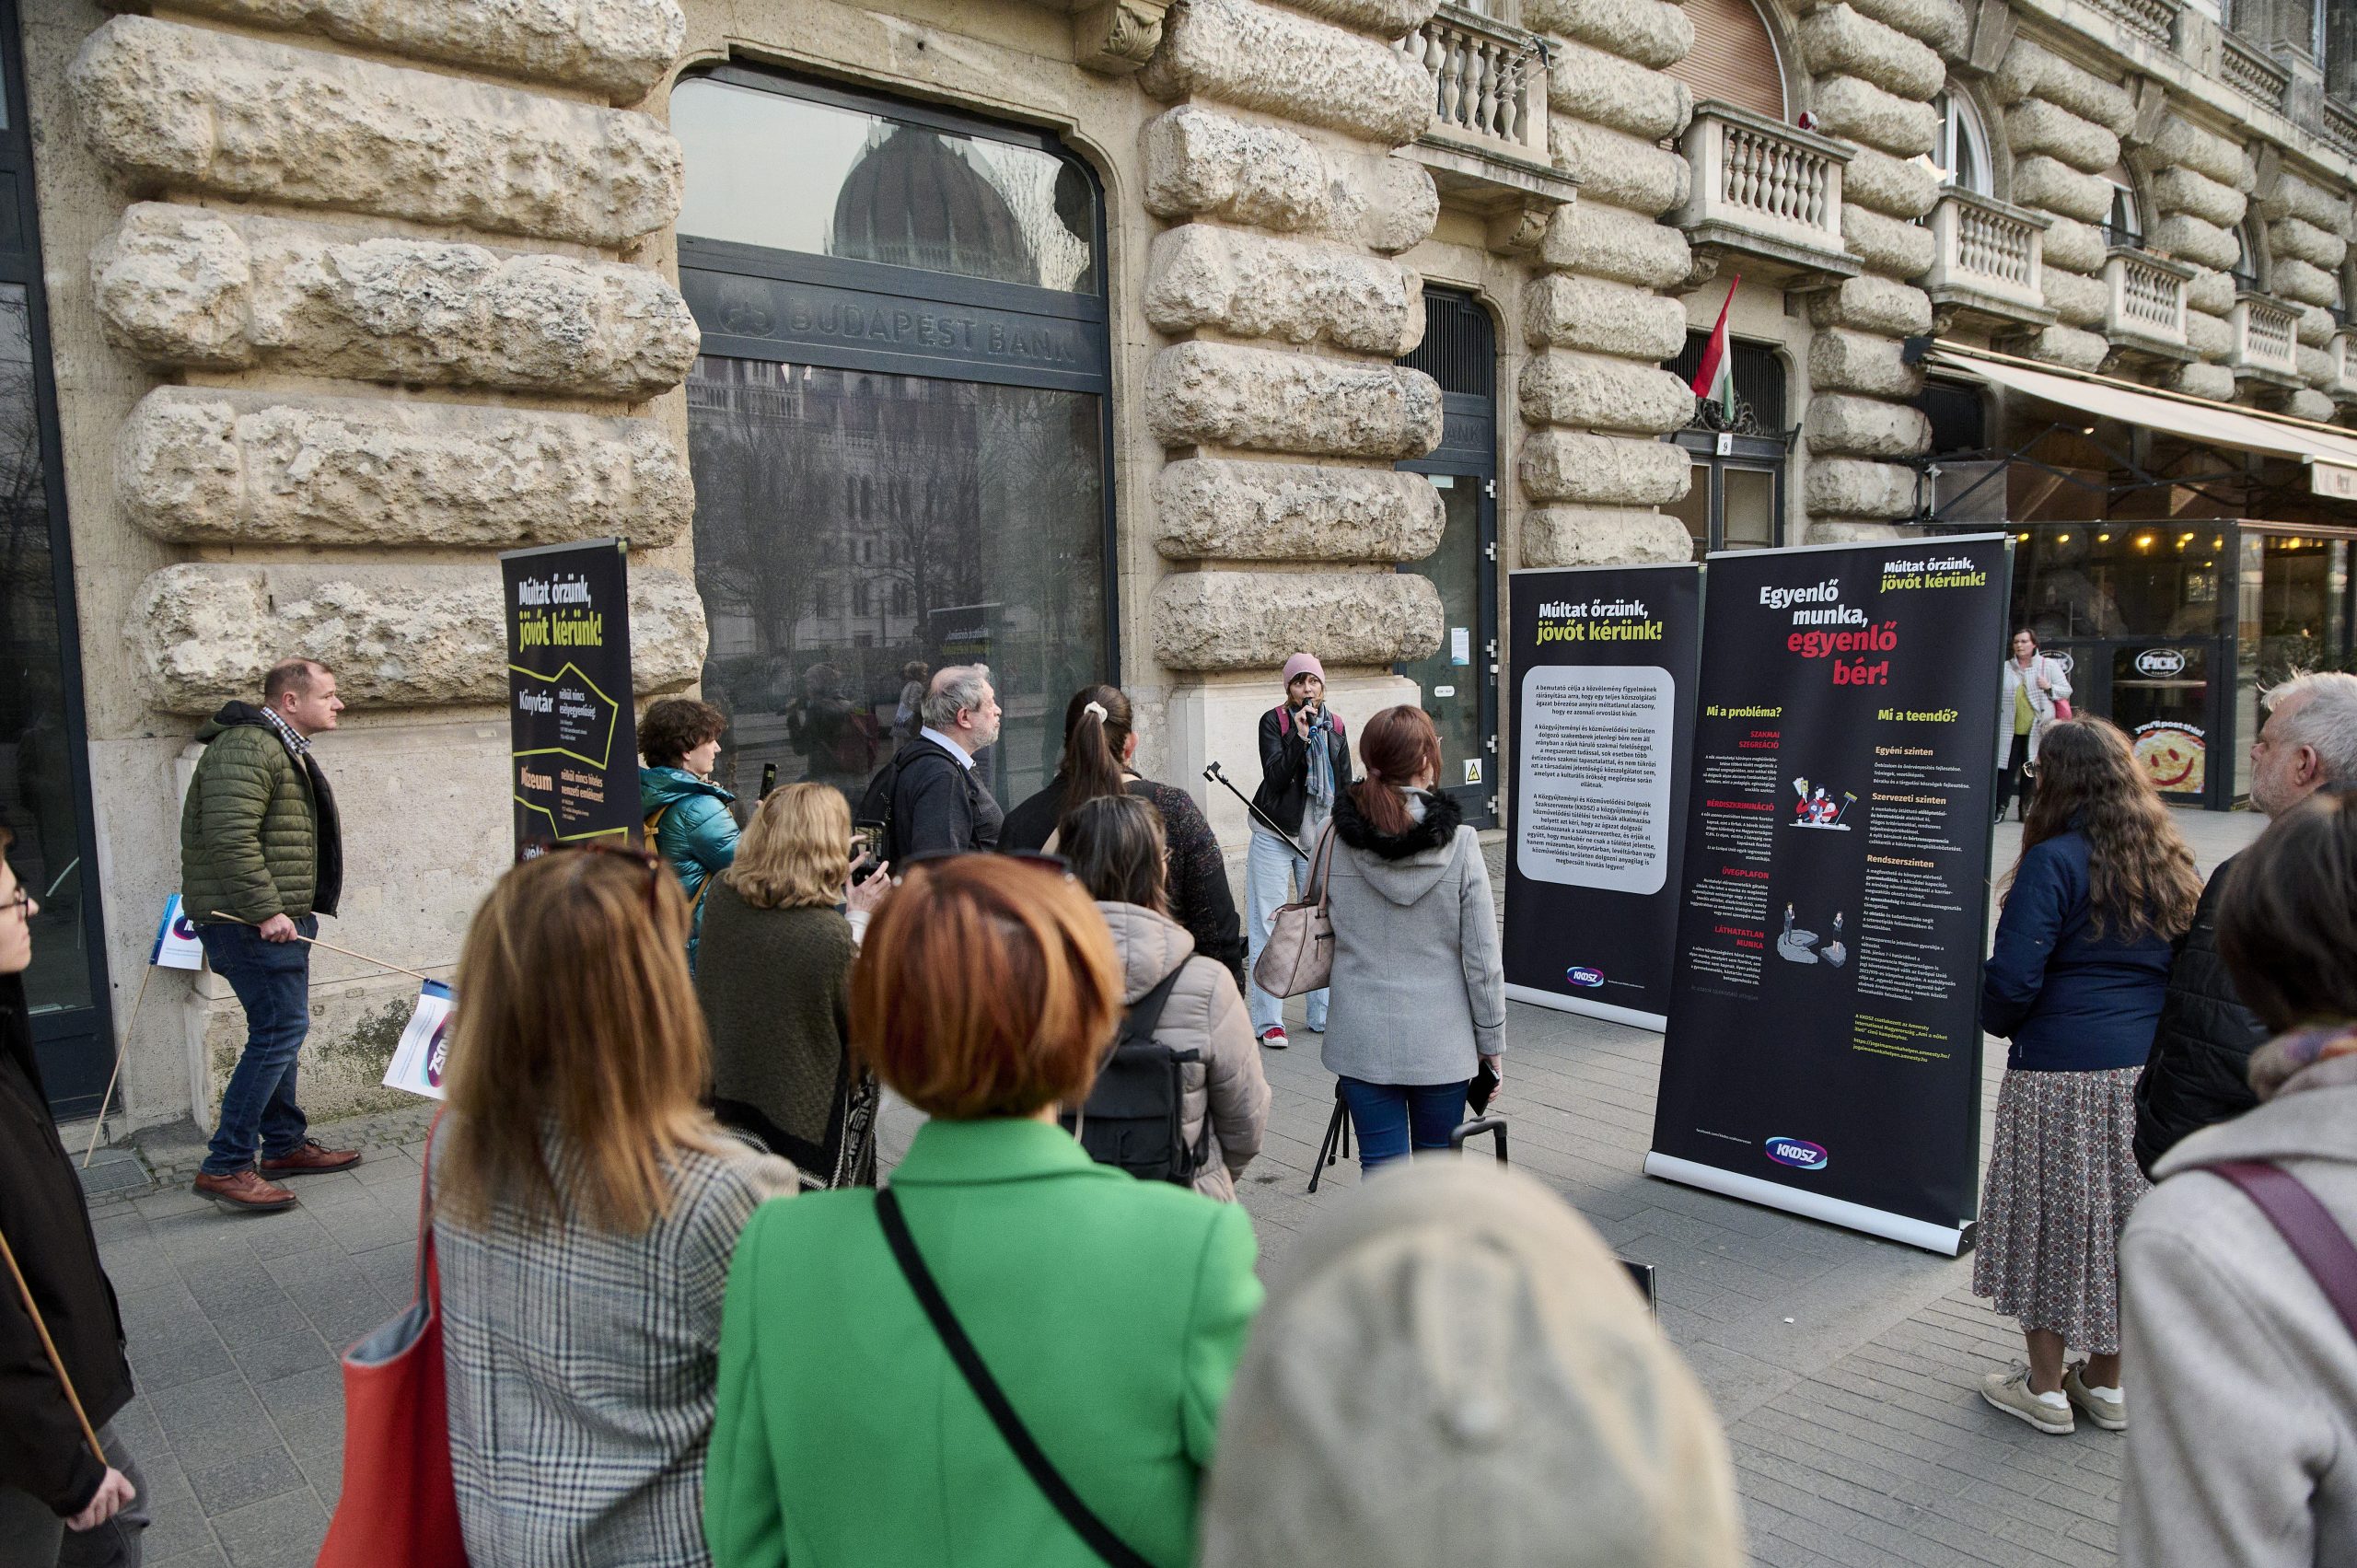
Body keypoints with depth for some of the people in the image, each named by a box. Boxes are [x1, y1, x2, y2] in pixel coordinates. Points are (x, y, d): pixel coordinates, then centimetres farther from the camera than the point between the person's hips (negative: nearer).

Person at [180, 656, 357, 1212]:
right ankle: (225, 1167, -7)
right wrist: (266, 911, -26)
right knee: (280, 1030, -11)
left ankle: (285, 1145, 27)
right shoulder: (246, 748, -16)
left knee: (278, 1032, 16)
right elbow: (230, 837, -26)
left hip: (273, 918, 11)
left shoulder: (282, 750, 20)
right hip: (251, 922, -11)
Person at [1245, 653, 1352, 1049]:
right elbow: (1274, 776, -16)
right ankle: (1268, 1020, 1)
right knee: (1269, 926, -3)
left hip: (1322, 838, 4)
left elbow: (1345, 785, 14)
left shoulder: (1335, 725, 10)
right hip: (1275, 835, -4)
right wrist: (1300, 736, -24)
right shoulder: (1273, 722, -3)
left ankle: (1323, 1013, 15)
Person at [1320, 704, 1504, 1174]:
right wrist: (1492, 1043, 3)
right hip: (1442, 1041, -1)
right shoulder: (1459, 844, -11)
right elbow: (1483, 958, -7)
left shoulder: (1335, 841, -6)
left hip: (1362, 1039, 1)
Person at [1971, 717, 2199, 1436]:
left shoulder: (2054, 864, -16)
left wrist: (1997, 1020, 0)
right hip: (2150, 1072, 7)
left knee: (2047, 1217, 8)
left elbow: (2012, 979, -20)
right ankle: (2106, 1381, 30)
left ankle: (2045, 1388, 20)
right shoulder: (2169, 863, 7)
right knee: (2124, 1220, 17)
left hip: (2061, 1076, -7)